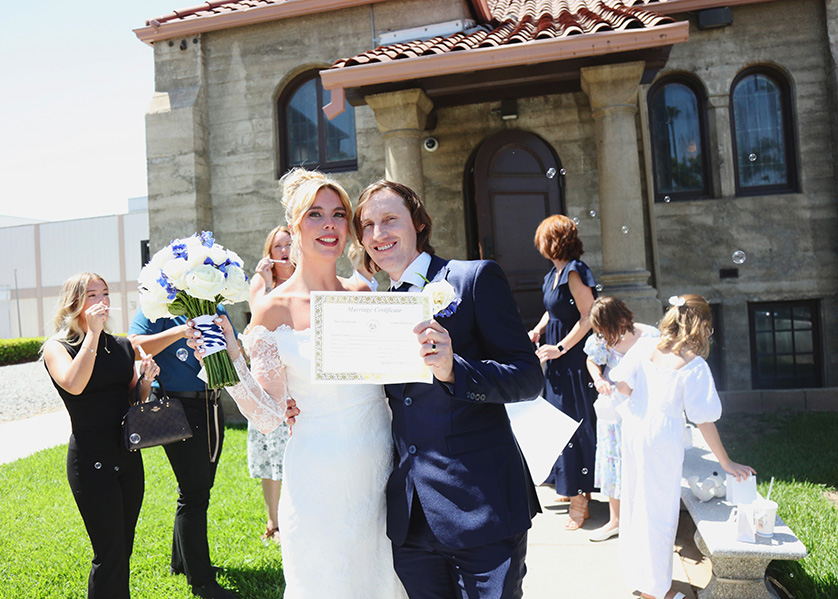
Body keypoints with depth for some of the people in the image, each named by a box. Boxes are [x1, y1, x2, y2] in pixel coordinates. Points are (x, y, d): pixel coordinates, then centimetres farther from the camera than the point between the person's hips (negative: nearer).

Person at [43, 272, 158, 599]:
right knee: (110, 553, -1)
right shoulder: (57, 347, -6)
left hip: (129, 453, 6)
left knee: (124, 548, 15)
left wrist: (145, 380, -5)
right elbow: (74, 385, -28)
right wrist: (93, 332, -23)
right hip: (91, 459, -6)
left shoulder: (122, 346, 8)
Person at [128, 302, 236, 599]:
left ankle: (181, 561, 36)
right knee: (194, 493, -3)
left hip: (211, 406, 7)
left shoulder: (215, 310, 12)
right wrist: (180, 331, -27)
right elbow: (136, 346, -19)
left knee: (200, 487, 17)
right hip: (178, 408, -7)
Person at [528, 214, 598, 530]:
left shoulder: (574, 273, -17)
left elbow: (588, 317, -21)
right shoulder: (555, 273, 11)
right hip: (559, 360, 9)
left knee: (575, 423, -2)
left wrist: (560, 348, -20)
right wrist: (538, 330, 5)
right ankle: (573, 487, 30)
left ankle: (580, 499, 11)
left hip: (574, 358, -9)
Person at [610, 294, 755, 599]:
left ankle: (634, 571, 43)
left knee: (634, 498, 22)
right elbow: (704, 421, -15)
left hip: (634, 426, 6)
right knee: (658, 510, 10)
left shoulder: (645, 346, -4)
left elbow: (622, 385, -3)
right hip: (663, 437, -6)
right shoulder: (694, 365, -18)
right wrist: (726, 463, -5)